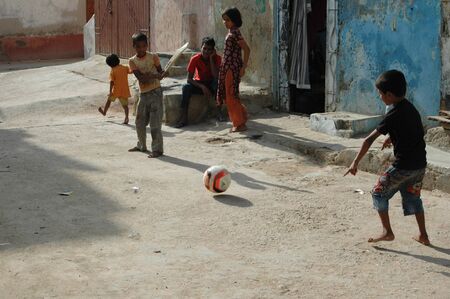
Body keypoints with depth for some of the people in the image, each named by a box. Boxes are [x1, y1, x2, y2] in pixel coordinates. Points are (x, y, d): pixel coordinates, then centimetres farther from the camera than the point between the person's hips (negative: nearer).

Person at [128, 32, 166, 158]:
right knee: (140, 122, 14)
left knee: (155, 122, -8)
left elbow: (160, 73, 1)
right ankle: (141, 145, 32)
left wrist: (147, 76, -17)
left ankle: (157, 149, -5)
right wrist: (154, 75, -24)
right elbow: (141, 78, -10)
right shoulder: (132, 61, 0)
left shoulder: (153, 57, -4)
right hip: (143, 94, 4)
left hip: (155, 92, -4)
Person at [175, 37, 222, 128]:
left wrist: (211, 58, -27)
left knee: (218, 83, -36)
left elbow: (216, 76, -28)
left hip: (211, 84, 0)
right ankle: (184, 118, -34)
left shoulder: (217, 58, -15)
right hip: (199, 84, 0)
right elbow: (189, 79, -16)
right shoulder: (195, 59, -15)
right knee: (186, 87, -32)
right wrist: (202, 87, -30)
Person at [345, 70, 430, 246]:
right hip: (420, 164, 8)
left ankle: (387, 232, 6)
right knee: (413, 197, 23)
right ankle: (423, 236, 24)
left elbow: (369, 140, -16)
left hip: (403, 166, -8)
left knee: (379, 192, 8)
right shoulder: (411, 108, 7)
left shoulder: (394, 115, -15)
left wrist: (355, 163, -11)